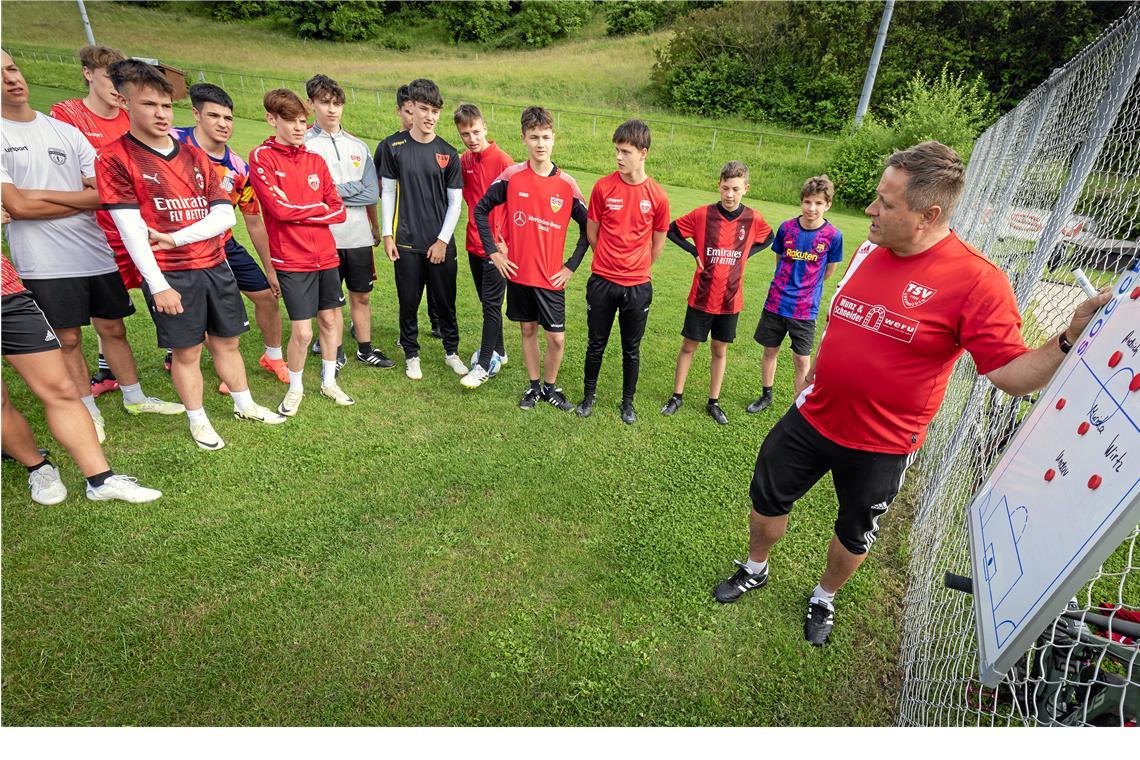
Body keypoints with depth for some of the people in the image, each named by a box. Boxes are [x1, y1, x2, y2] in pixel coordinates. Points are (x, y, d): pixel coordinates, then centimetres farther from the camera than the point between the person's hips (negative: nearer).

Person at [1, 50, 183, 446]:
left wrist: (42, 194, -11)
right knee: (67, 339, 7)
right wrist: (84, 197, -5)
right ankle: (89, 411, 22)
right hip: (45, 263, -3)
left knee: (113, 327, 13)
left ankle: (134, 397, 28)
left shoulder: (65, 131, 7)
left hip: (96, 251, 3)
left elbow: (109, 193, -1)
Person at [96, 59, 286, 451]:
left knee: (226, 342, 14)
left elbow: (225, 216, 1)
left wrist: (173, 238, -11)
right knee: (187, 351, 4)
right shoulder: (115, 158, -4)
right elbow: (130, 229, -10)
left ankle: (245, 405, 29)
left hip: (215, 266, 4)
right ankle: (198, 421, 21)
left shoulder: (195, 156, 10)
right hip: (169, 275, -4)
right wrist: (158, 285, -16)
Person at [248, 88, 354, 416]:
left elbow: (338, 210, 3)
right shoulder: (262, 157, -4)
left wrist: (300, 212, -8)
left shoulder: (315, 160, 9)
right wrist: (319, 208, -4)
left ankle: (329, 382, 30)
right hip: (291, 259, -5)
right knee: (302, 331, -3)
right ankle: (295, 388, 21)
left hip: (326, 254, 5)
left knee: (331, 319, 11)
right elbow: (281, 208, -15)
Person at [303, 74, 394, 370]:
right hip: (324, 235, -3)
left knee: (361, 295, 12)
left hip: (359, 235, 4)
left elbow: (372, 194, 3)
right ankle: (335, 353, 22)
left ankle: (365, 349, 26)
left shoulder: (358, 146, 11)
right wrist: (352, 187, -7)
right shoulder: (304, 144, -2)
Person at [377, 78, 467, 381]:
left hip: (441, 243, 1)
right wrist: (387, 235, -1)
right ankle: (411, 354, 25)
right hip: (406, 243, 0)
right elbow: (387, 192, 4)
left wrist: (443, 240, -5)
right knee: (409, 301, 7)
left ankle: (451, 351, 27)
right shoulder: (393, 146, 0)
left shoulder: (448, 153, 1)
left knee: (446, 301, 8)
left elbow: (455, 201, 2)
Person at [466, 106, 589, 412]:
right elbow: (481, 209, 4)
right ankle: (534, 386, 30)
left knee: (557, 338, 0)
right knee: (528, 330, 13)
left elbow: (587, 227, 5)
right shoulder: (512, 176, -4)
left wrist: (571, 265, -1)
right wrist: (493, 251, -1)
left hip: (551, 277, 0)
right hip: (517, 272, 1)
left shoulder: (567, 184, -4)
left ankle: (550, 387, 24)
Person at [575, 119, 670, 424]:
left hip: (638, 286, 0)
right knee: (596, 344, 13)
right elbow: (592, 231, 5)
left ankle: (628, 401, 30)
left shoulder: (657, 196, -5)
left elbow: (658, 241, 7)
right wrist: (610, 261, 11)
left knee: (632, 349, 12)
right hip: (602, 281, 0)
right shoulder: (603, 187, -6)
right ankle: (589, 395, 33)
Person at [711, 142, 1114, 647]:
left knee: (854, 536, 19)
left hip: (881, 446, -4)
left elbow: (1013, 374, -17)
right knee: (767, 500, 17)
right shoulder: (868, 251, -2)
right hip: (812, 418, 5)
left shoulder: (977, 281, -19)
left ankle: (824, 598, 48)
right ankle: (754, 570, 45)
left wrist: (1071, 338, -34)